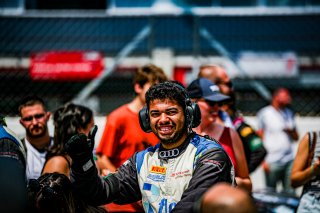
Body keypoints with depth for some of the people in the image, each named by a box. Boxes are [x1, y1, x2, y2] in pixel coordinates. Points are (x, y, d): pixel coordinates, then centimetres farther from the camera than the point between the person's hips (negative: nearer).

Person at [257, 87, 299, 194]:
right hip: (272, 161, -5)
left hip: (289, 160, 5)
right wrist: (263, 160, -8)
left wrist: (290, 131, -6)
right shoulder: (264, 113, 0)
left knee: (290, 192, 0)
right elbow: (260, 138, -2)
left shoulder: (289, 113, 16)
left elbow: (296, 137, 18)